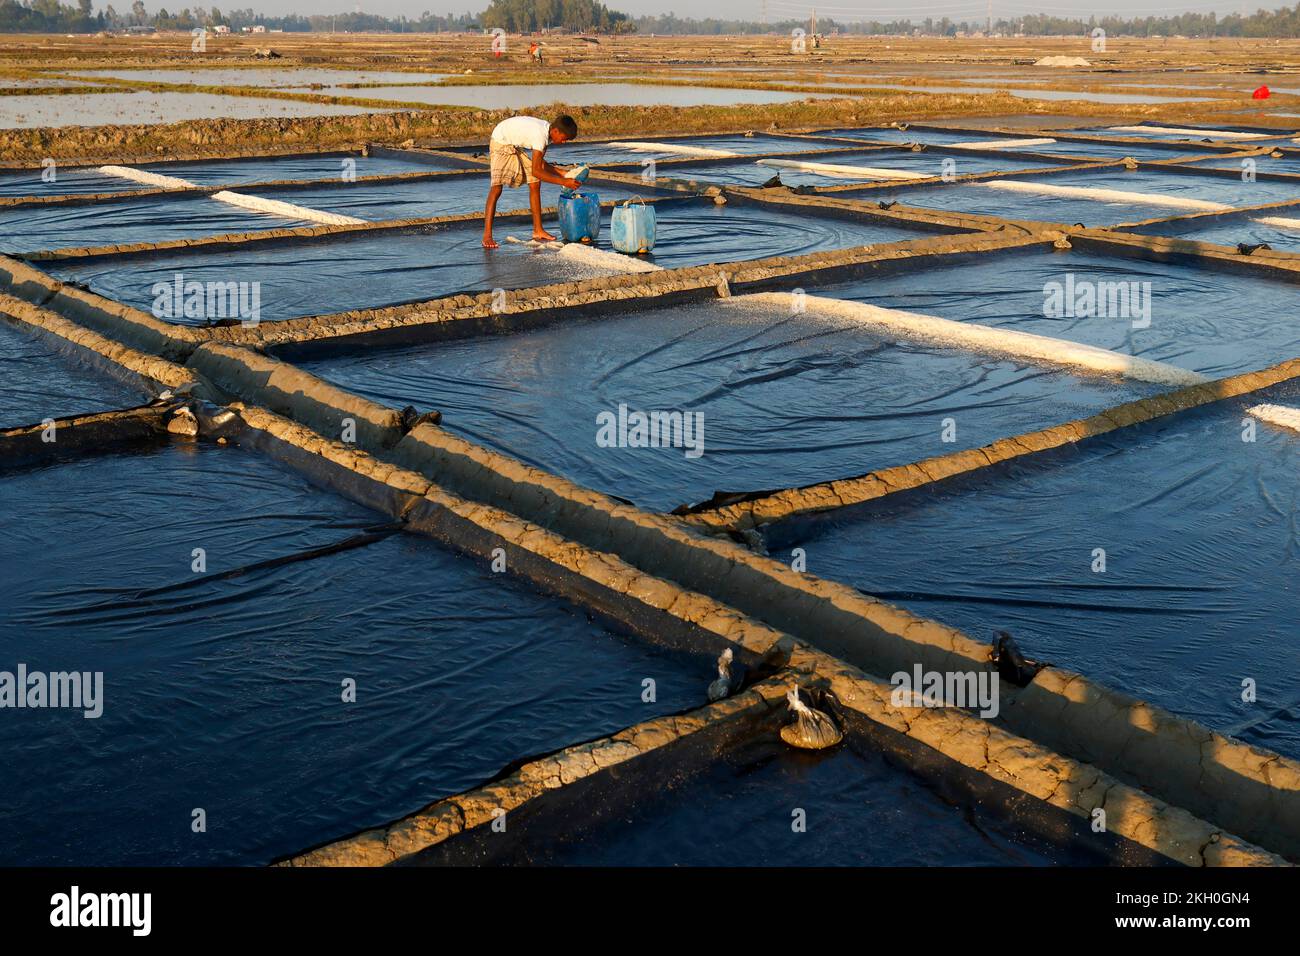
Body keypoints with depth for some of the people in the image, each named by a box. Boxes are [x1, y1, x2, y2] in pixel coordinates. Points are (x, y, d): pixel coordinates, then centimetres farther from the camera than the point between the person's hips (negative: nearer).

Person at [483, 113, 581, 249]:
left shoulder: (547, 131, -6)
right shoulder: (540, 135, -34)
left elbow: (540, 162, 5)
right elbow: (536, 171, -34)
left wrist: (562, 174, -3)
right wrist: (563, 182, -33)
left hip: (516, 146, 9)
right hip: (501, 142, -9)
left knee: (535, 183, 2)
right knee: (497, 187, -18)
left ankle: (538, 230, 7)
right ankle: (487, 236, -20)